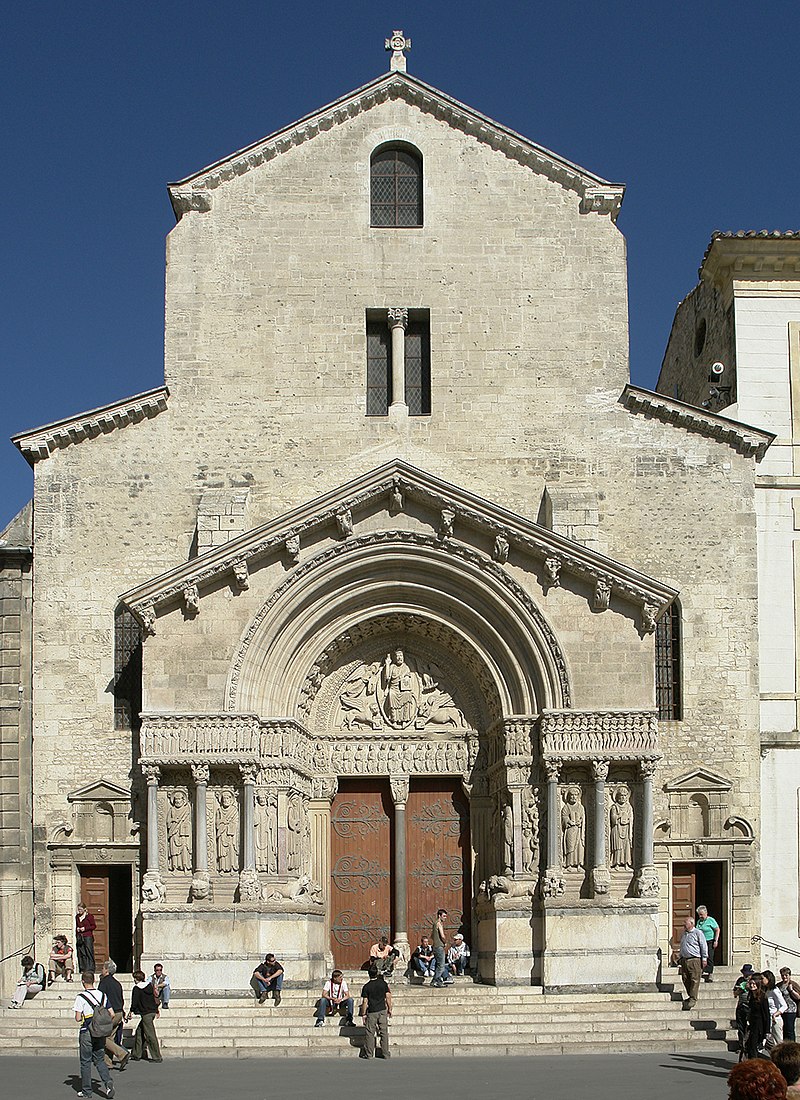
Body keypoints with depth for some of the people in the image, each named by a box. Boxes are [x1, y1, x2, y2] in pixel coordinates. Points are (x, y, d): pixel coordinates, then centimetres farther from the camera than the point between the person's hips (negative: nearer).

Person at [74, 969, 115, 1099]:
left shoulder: (81, 997, -12)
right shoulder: (102, 995, 3)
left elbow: (78, 1019, -13)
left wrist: (81, 1018, 8)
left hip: (86, 1033, -4)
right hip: (100, 1033, 4)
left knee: (85, 1062, 7)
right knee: (99, 1060, 14)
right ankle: (108, 1082, -9)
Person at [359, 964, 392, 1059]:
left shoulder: (366, 987, -9)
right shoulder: (383, 983, -2)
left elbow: (365, 1002, -8)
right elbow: (388, 997, 1)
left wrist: (363, 1014, 0)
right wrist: (389, 1009, 11)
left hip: (371, 1012, -2)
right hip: (382, 1010, 2)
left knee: (370, 1033, 5)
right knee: (384, 1032, 7)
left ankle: (369, 1054, 6)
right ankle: (386, 1054, 9)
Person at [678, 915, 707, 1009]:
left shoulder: (698, 933, -4)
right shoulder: (684, 934, 18)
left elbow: (704, 946, -4)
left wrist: (704, 958, -8)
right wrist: (680, 958, 24)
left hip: (695, 960, -7)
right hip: (684, 960, 7)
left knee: (694, 980, -8)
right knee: (685, 980, 7)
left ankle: (693, 999, -8)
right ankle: (690, 996, 19)